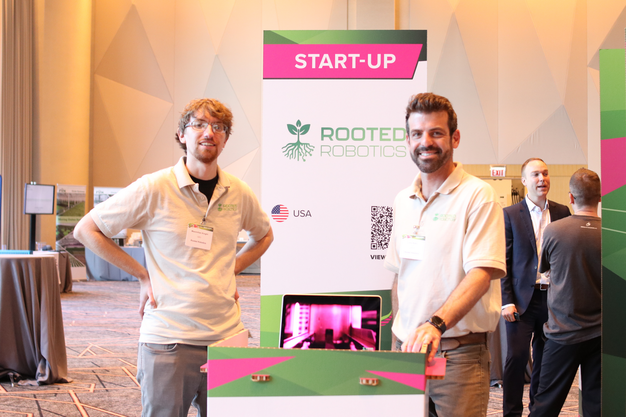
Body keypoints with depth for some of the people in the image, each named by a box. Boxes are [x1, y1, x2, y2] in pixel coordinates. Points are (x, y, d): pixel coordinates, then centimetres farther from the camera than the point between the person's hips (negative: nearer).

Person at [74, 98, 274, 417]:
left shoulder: (239, 193, 6)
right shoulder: (154, 189, -7)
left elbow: (264, 235, 26)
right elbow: (86, 229, -1)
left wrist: (232, 270, 11)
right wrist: (143, 276, -4)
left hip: (227, 335, 4)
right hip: (169, 339, -4)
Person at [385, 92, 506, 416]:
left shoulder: (477, 195, -9)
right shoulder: (403, 201, 11)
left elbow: (481, 274, -19)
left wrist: (436, 323, -32)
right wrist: (402, 332, 8)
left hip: (458, 352, -5)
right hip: (407, 347, 6)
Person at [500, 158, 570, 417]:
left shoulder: (561, 212, 8)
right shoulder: (510, 215, -1)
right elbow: (503, 261, -2)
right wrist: (507, 301, -9)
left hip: (554, 297, 3)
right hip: (523, 298, -3)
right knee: (517, 357, -4)